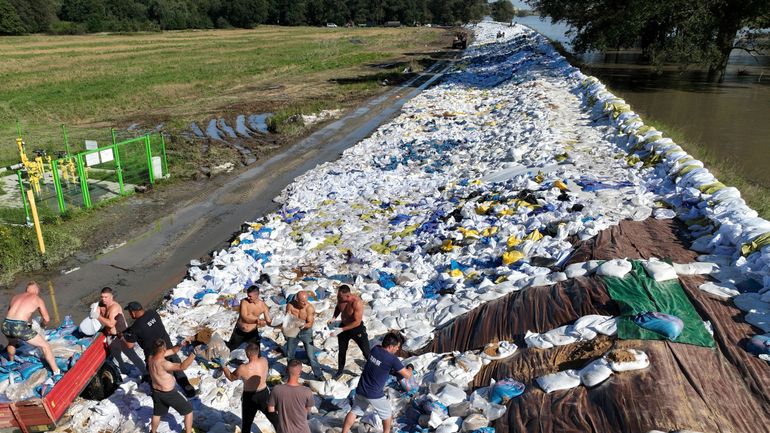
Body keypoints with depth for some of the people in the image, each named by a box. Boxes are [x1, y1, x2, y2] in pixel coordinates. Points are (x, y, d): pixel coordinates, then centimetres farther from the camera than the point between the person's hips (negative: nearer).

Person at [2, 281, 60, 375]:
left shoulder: (15, 297, 25)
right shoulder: (38, 299, 13)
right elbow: (46, 319, 16)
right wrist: (43, 325, 38)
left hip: (6, 325, 6)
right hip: (19, 327, -6)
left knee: (12, 342, 41)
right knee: (45, 346, 9)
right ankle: (57, 372, 9)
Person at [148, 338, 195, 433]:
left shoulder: (151, 358, -10)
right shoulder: (163, 364, -36)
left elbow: (172, 351, -3)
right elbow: (182, 367, -43)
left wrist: (180, 345, -18)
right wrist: (194, 353, -42)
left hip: (156, 392, 8)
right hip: (169, 394, -7)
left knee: (157, 413, 31)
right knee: (188, 410, 12)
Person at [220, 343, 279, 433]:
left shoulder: (243, 369, -27)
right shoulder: (264, 361, -16)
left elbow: (231, 377, -7)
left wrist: (223, 366, 4)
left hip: (249, 397, -3)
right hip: (264, 394, 3)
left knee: (246, 423, 19)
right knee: (274, 418, 21)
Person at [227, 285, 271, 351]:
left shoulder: (263, 305, -11)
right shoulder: (244, 301, -15)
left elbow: (268, 321, -11)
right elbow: (244, 317, -23)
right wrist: (257, 319, -25)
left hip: (252, 333, 0)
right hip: (239, 331, 0)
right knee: (230, 349, 16)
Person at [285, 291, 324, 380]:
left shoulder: (310, 308, -23)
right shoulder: (290, 305, -16)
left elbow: (310, 324, -22)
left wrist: (304, 325, -42)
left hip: (306, 332, -3)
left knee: (311, 355, -6)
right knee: (289, 354, 17)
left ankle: (319, 375, 7)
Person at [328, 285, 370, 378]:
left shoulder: (357, 303, -34)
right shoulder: (340, 298, -15)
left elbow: (357, 322, -32)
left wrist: (342, 329, -31)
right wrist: (334, 317, -7)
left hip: (357, 328, -6)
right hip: (343, 327, 6)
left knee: (366, 353, 6)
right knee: (342, 351, 21)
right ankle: (340, 370, 42)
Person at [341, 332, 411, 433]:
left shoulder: (375, 349, -2)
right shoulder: (392, 359, -20)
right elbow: (408, 375, -13)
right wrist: (409, 369, 8)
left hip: (360, 390, 5)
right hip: (375, 395, -5)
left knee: (354, 412, 21)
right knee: (388, 414, 20)